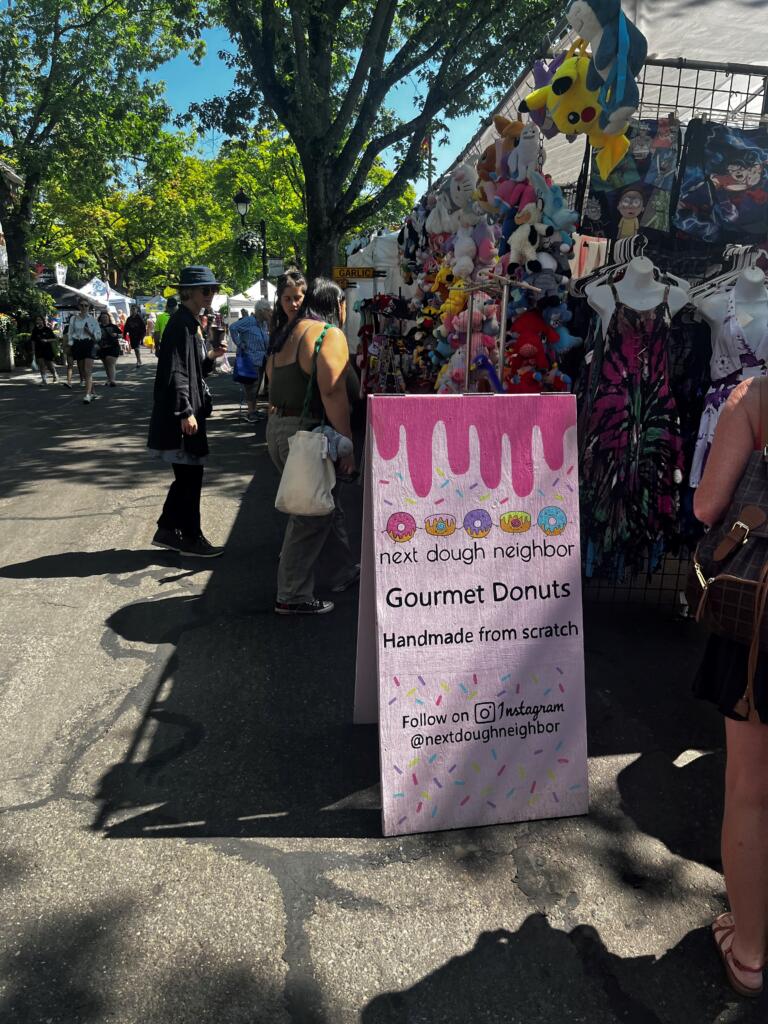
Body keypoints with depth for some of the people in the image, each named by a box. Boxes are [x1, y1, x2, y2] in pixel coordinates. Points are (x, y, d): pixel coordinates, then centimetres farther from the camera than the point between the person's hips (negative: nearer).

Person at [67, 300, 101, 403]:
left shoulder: (92, 319, 2)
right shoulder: (73, 319, 9)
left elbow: (98, 335, 3)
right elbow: (70, 334, 13)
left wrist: (90, 333, -15)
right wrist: (70, 345, 4)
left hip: (89, 344, -4)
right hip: (77, 345, 4)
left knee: (88, 370, -15)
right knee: (82, 371, 8)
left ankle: (87, 395, -19)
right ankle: (93, 393, 21)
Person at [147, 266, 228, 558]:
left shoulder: (192, 322, 16)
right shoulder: (181, 323, -14)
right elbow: (175, 370, -20)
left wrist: (210, 357, 4)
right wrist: (186, 412, -23)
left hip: (191, 409, 10)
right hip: (182, 413, -10)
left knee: (187, 475, 15)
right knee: (191, 475, -2)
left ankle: (167, 530, 24)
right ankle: (191, 538, 10)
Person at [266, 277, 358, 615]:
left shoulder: (287, 333, 18)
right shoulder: (329, 334, -10)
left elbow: (274, 382, 19)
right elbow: (332, 391, -21)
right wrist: (347, 445, -19)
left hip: (278, 429, 10)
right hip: (307, 434, -10)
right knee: (311, 516, -1)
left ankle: (345, 571, 33)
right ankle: (292, 597, 6)